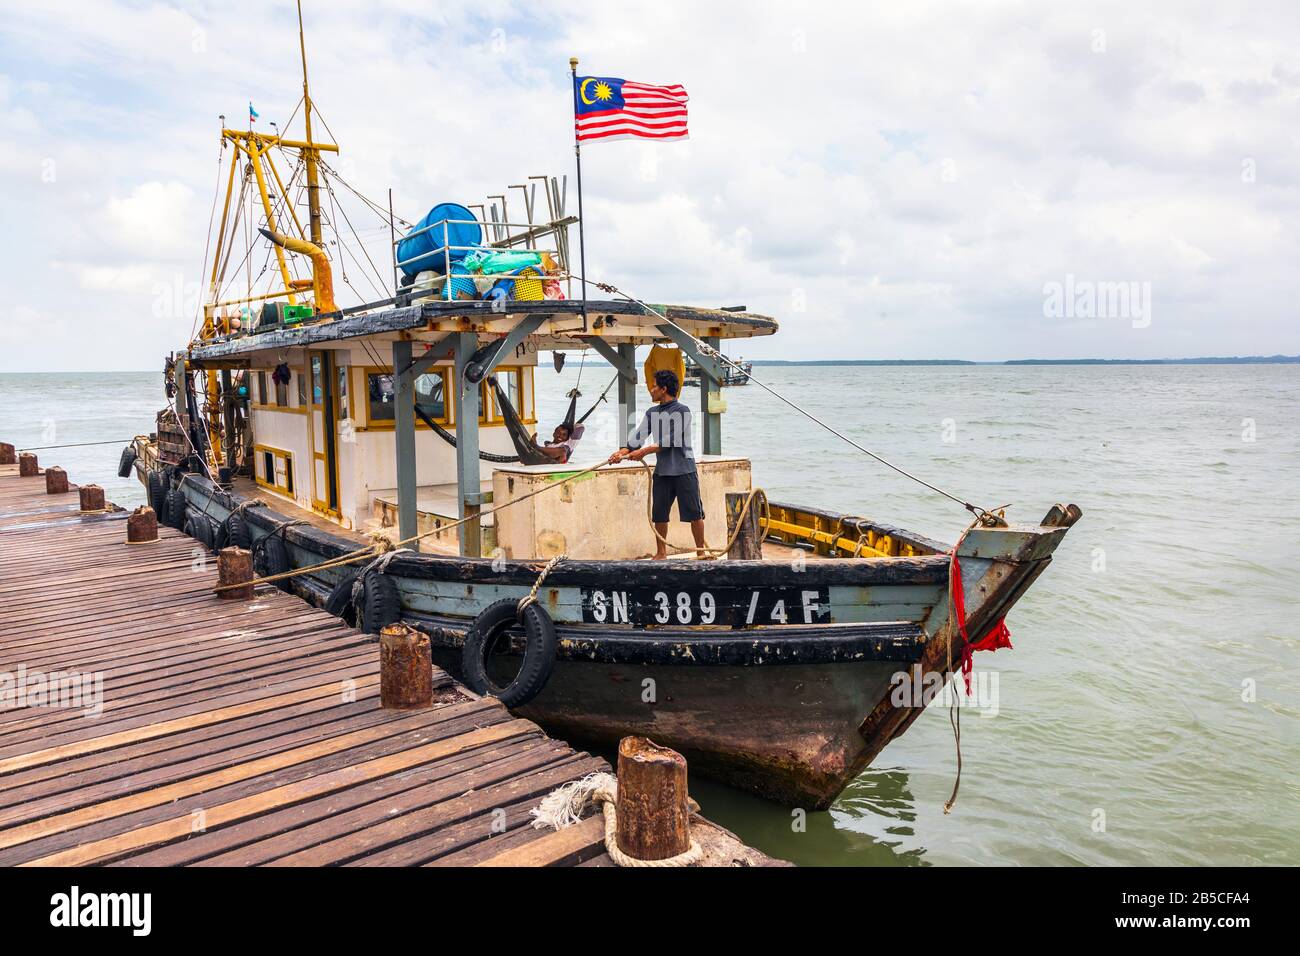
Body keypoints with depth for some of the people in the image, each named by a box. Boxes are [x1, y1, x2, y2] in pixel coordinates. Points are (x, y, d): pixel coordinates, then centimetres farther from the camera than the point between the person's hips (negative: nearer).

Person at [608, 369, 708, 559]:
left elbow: (670, 440, -16)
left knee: (694, 513, 1)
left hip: (684, 470, -5)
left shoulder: (682, 411, -7)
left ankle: (701, 552, 12)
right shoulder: (652, 413, 11)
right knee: (659, 514, 7)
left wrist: (644, 451, -19)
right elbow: (638, 436, 3)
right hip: (662, 471, 6)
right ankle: (661, 553, 20)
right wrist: (622, 452, -14)